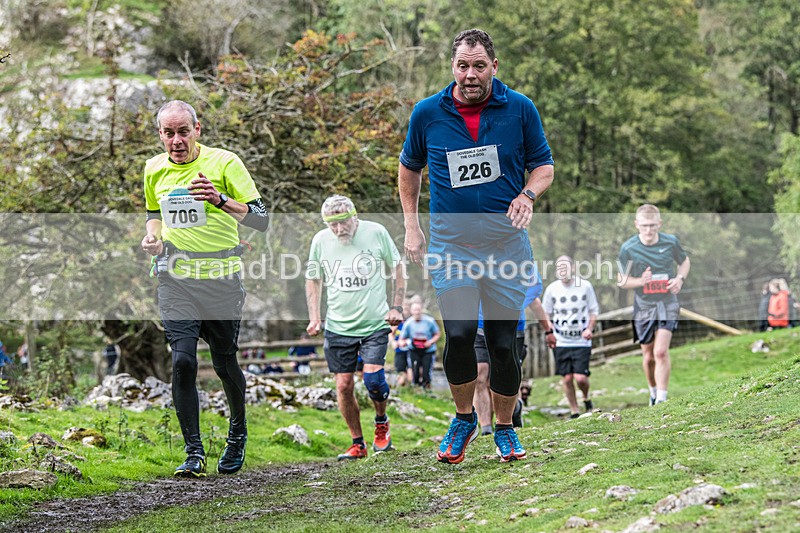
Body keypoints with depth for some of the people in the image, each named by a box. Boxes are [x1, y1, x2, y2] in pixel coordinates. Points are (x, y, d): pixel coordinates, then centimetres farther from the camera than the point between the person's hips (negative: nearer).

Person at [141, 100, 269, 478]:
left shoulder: (225, 162, -7)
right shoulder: (154, 169, 7)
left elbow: (261, 220, -10)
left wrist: (221, 200, -27)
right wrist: (152, 236, 4)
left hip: (221, 277, -2)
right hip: (175, 279, 2)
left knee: (224, 364, 6)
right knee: (183, 361, -13)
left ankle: (237, 434, 33)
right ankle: (194, 454, -8)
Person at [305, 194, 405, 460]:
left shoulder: (376, 232, -6)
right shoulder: (320, 241, -1)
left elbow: (397, 267, 7)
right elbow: (313, 279, 14)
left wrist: (396, 307, 1)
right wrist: (314, 317, 5)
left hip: (375, 323, -2)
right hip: (338, 326, 2)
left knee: (372, 377, -15)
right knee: (344, 385, -1)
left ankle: (381, 421, 15)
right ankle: (358, 443, 14)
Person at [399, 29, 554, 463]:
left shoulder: (520, 109, -1)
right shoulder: (427, 113, 0)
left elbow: (543, 165, 8)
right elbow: (409, 166, 16)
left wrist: (528, 195, -13)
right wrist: (411, 225, 10)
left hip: (507, 244, 0)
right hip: (450, 244, 0)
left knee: (503, 343, 2)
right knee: (459, 333, -17)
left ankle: (504, 428, 23)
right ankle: (464, 419, 7)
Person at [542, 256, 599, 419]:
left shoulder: (585, 286, -4)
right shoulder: (552, 289, -1)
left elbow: (594, 310, 7)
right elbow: (546, 314, 10)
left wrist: (590, 328, -9)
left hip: (582, 341, -1)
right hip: (561, 342, 2)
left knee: (580, 377, -10)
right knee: (567, 378, 1)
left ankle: (586, 398, 22)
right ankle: (574, 411, 17)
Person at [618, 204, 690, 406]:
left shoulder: (671, 242, -6)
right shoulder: (628, 248, -9)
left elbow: (684, 261, 15)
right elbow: (621, 280, -2)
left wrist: (680, 279, -6)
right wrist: (641, 281, -22)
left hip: (667, 304, -1)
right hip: (643, 305, 1)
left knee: (661, 352, -16)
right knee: (648, 357, 10)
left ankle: (662, 400, -13)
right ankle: (653, 393, 36)